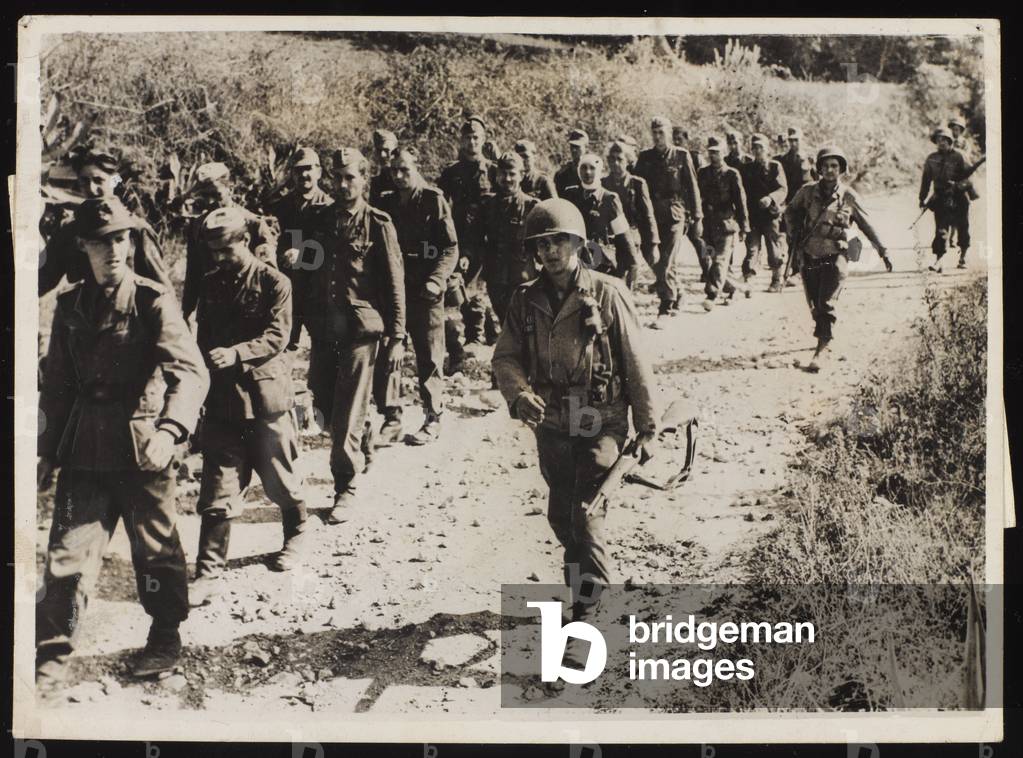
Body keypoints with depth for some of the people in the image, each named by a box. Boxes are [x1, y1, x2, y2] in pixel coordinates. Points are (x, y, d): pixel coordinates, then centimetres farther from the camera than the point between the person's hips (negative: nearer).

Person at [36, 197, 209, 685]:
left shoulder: (153, 301, -6)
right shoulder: (70, 306, 8)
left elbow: (190, 371, -16)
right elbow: (57, 385, 16)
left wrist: (169, 429, -30)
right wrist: (48, 451, 16)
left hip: (142, 447, -3)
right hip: (84, 448, 4)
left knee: (155, 549, 9)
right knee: (69, 549, 1)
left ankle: (165, 640, 27)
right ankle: (53, 651, 13)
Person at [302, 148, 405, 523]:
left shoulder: (378, 225, -3)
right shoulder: (321, 220, 10)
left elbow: (394, 284, -3)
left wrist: (396, 337, -7)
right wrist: (300, 325, 10)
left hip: (360, 327, -5)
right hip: (323, 327, 5)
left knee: (348, 412, -5)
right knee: (324, 404, 10)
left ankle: (345, 488, 6)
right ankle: (355, 455, 36)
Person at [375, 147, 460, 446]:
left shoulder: (434, 200, -2)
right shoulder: (385, 203, 12)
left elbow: (450, 248, -6)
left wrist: (436, 279, -18)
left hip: (425, 292, -4)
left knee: (429, 358, 3)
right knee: (385, 355, 1)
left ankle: (433, 419, 14)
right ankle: (391, 420, 9)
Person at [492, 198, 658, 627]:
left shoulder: (607, 294, -8)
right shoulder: (526, 301, 4)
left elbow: (636, 364, -4)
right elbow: (506, 356, 4)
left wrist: (646, 428, -3)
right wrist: (519, 395, -18)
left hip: (601, 425, -5)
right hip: (551, 426, 5)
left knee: (586, 517, -12)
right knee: (561, 517, 15)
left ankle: (593, 606, 0)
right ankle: (581, 584, 36)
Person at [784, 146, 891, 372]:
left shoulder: (848, 196, -2)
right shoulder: (807, 191, 1)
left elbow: (866, 225, 9)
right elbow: (790, 212, 19)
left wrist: (883, 251, 9)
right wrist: (794, 235, 7)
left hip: (835, 258, -3)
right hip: (809, 257, 3)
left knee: (826, 304, -14)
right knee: (815, 306, 9)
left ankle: (822, 349, -14)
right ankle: (824, 337, 29)